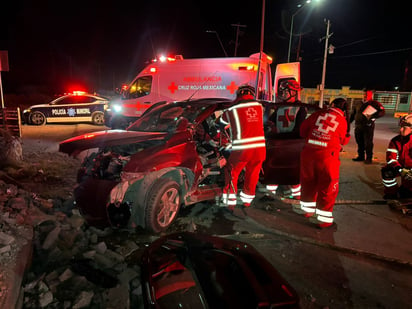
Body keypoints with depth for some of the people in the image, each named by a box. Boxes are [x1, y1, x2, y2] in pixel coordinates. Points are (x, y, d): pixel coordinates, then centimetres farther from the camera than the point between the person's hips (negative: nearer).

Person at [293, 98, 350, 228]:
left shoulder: (318, 114, 7)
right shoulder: (343, 121, 5)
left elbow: (303, 131, 11)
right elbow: (343, 141, 14)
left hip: (308, 153, 3)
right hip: (328, 156, -2)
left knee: (308, 182, 18)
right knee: (327, 186, 8)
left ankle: (307, 208, 34)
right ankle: (323, 217, 12)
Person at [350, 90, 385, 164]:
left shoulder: (373, 103, 1)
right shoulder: (359, 104, 18)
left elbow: (382, 111, -9)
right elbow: (353, 114, 24)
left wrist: (373, 117, -21)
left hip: (368, 126, -6)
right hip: (358, 126, 6)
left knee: (368, 143, -5)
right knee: (359, 142, 11)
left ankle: (369, 158, 1)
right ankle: (361, 156, 22)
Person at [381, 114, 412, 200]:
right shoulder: (395, 141, -7)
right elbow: (391, 158, -14)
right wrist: (400, 170, -30)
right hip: (400, 166, 2)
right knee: (386, 172, -24)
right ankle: (391, 193, -4)